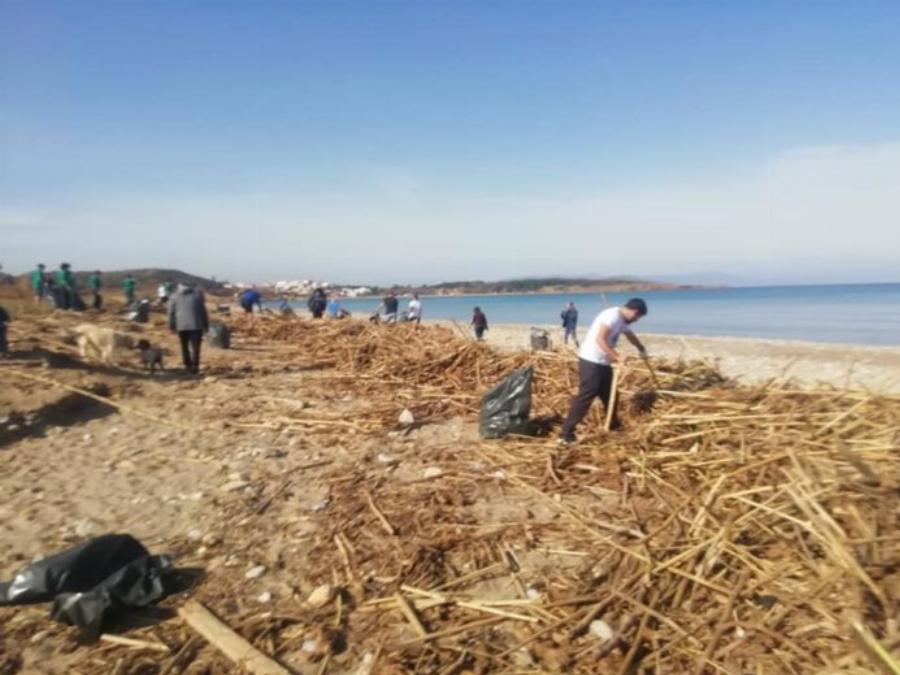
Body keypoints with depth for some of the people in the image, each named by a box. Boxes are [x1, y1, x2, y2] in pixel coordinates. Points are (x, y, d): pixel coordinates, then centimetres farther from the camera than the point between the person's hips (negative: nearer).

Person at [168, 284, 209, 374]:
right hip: (196, 325, -1)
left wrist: (172, 326, 15)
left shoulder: (175, 297, 10)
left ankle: (188, 366, 17)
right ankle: (195, 366, -10)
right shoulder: (197, 295, 9)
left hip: (181, 326, 1)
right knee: (195, 347, -1)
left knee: (184, 347, 14)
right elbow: (203, 311, 8)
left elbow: (171, 312, 9)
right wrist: (206, 325, 12)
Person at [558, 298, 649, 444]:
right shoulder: (613, 315, -17)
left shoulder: (622, 320, 14)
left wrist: (642, 349, 52)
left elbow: (630, 335, 36)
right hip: (591, 362, -10)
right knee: (585, 397, -11)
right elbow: (600, 339, -27)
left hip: (603, 363, 10)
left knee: (610, 395, 19)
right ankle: (566, 434, -9)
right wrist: (617, 356, -26)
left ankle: (613, 425, 38)